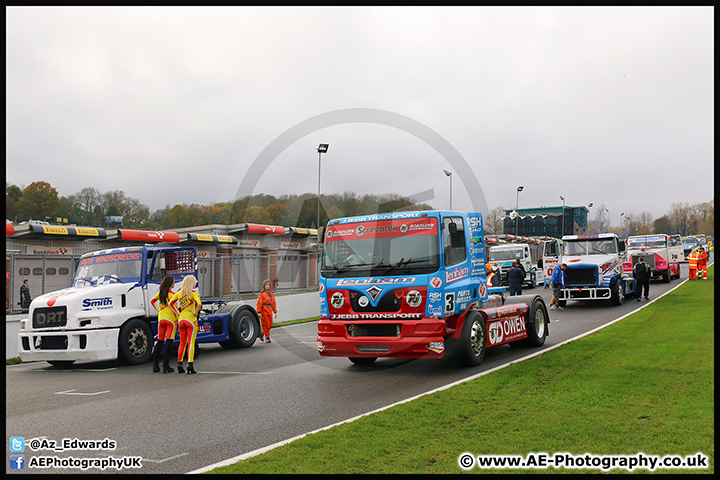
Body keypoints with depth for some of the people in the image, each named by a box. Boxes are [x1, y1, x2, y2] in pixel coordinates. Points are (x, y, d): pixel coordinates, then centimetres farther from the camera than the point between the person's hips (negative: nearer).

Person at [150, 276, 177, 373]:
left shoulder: (160, 292, 8)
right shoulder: (172, 294, -12)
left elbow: (152, 301, 14)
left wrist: (159, 311, 13)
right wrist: (177, 318, -6)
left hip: (161, 318, 7)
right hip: (171, 318, -6)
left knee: (160, 341, 11)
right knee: (169, 341, -4)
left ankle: (155, 365, 10)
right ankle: (166, 366, -6)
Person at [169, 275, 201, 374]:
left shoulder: (179, 293, 8)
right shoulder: (193, 293, -9)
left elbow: (171, 303, 6)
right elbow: (199, 303, -23)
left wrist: (178, 312, 8)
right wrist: (195, 312, -9)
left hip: (181, 319, 5)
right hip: (191, 319, -5)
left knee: (182, 343, 13)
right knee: (191, 343, -4)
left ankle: (179, 365, 14)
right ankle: (190, 365, -10)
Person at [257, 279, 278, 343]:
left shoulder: (271, 294, 13)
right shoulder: (261, 294, -7)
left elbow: (274, 304, 16)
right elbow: (259, 303, -11)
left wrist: (275, 312, 12)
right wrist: (259, 312, -17)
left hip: (269, 312, 6)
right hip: (264, 311, -6)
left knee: (270, 325, 6)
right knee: (266, 325, -4)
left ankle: (262, 333, 29)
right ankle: (267, 338, 7)